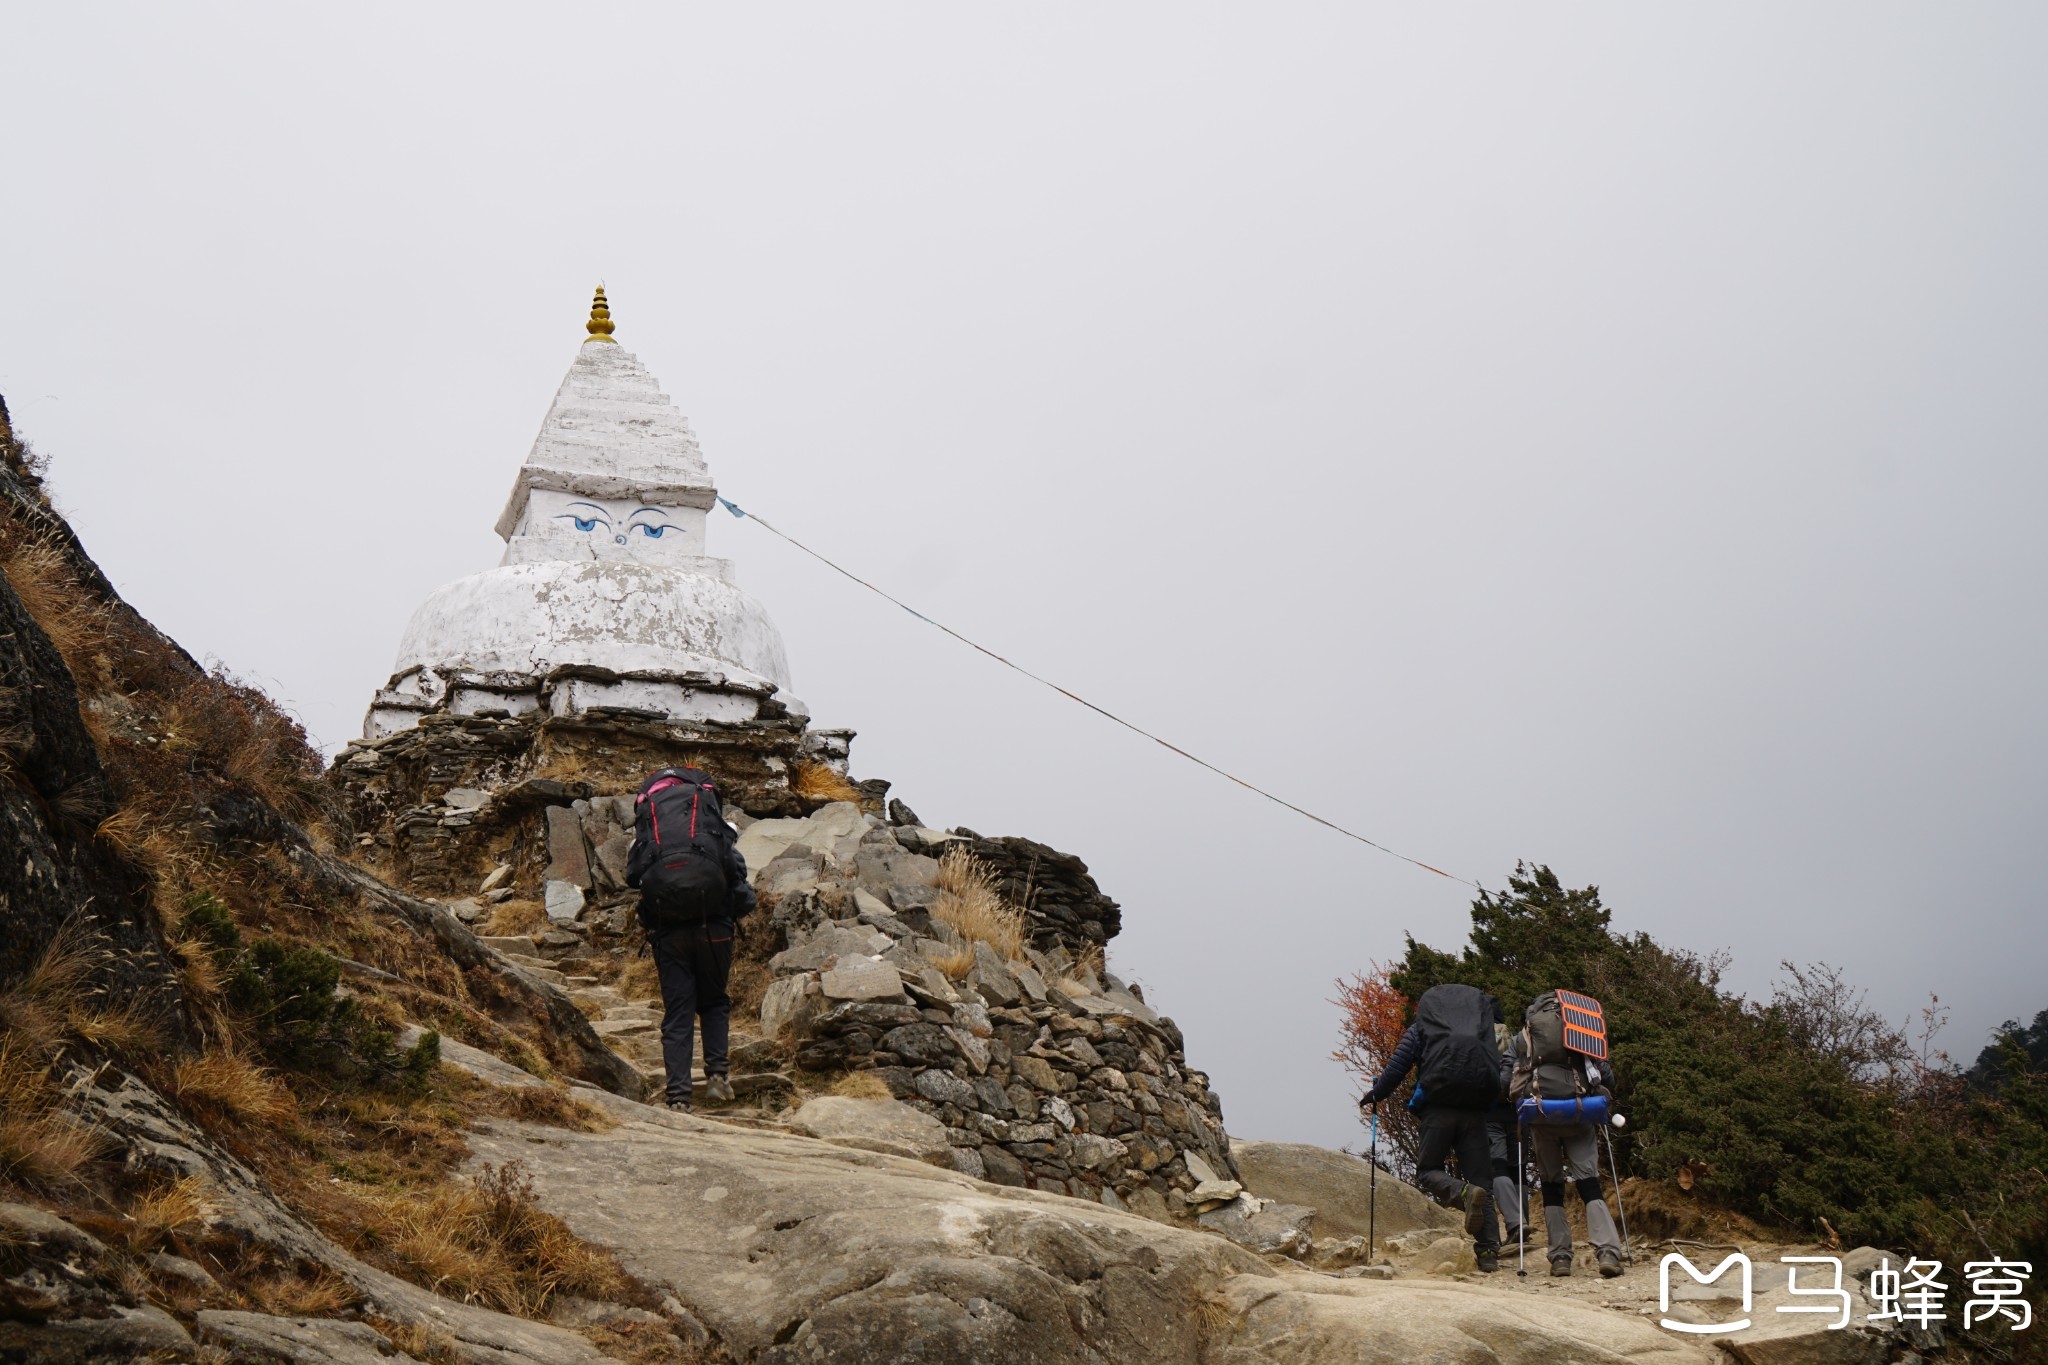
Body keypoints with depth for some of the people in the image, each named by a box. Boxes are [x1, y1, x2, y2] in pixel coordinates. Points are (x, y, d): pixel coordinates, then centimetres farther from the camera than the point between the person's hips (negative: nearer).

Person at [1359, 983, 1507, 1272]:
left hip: (1438, 1109, -3)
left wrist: (1374, 1094, 20)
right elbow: (1499, 1069, 18)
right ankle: (1489, 1251, -7)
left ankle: (1464, 1193, -25)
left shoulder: (1419, 1029, 12)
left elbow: (1397, 1066, 6)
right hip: (1475, 1112, 3)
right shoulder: (1482, 1030, 22)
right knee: (1482, 1180, 5)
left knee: (1428, 1171, 8)